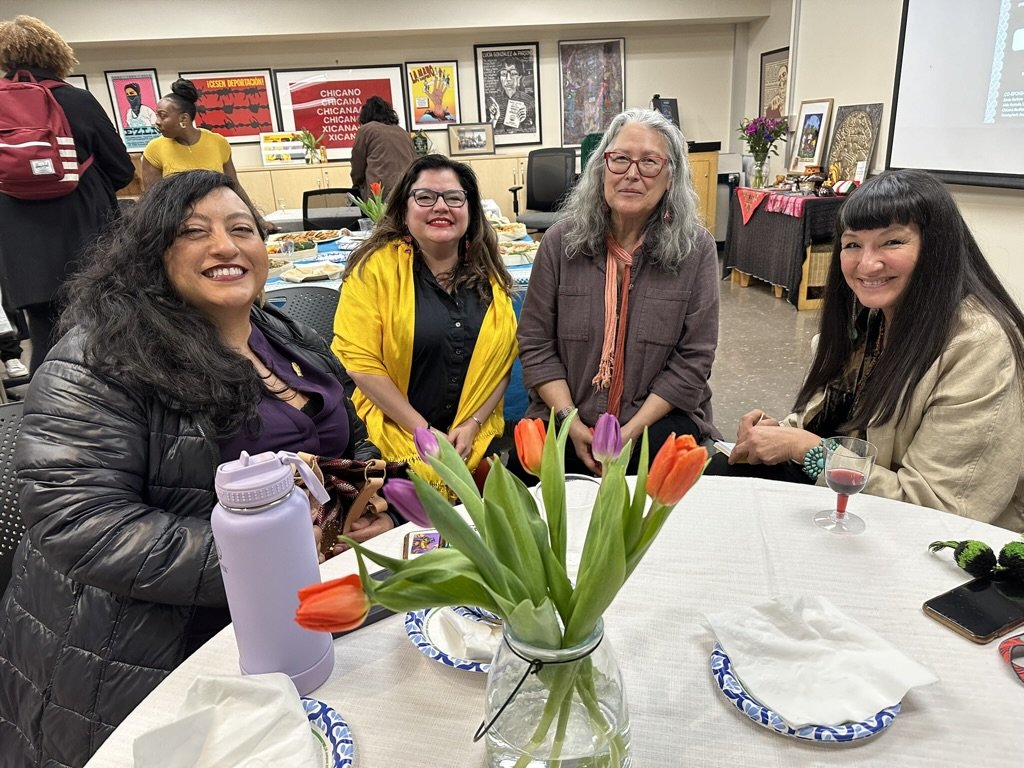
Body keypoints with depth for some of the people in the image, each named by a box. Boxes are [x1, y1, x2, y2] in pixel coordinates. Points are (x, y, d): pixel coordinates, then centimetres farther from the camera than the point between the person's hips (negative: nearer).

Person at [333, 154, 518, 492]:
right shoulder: (376, 266, -9)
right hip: (395, 437, -3)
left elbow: (503, 356, 4)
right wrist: (424, 432, -14)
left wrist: (472, 424, -8)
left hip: (479, 437, 4)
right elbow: (358, 359, -13)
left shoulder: (487, 271, 5)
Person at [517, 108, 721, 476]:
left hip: (659, 415, 0)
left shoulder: (696, 249, -4)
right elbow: (536, 343, 0)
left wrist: (632, 431, -14)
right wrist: (572, 424, -11)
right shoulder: (561, 240, -1)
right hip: (567, 420, 1)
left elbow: (692, 358, -5)